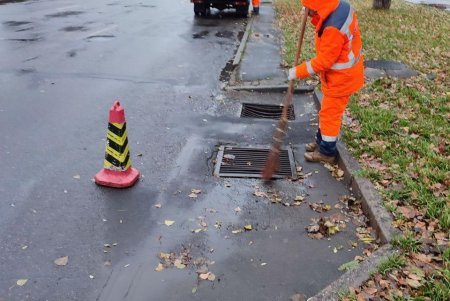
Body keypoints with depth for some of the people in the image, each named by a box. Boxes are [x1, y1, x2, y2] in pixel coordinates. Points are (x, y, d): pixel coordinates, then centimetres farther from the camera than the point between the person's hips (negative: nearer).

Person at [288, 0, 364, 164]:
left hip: (341, 78, -10)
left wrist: (298, 72, -18)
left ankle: (327, 152, 20)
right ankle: (322, 141, 39)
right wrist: (315, 17, -5)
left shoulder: (334, 27, -32)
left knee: (330, 114, 5)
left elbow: (323, 61, -27)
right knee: (328, 112, 22)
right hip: (344, 74, 10)